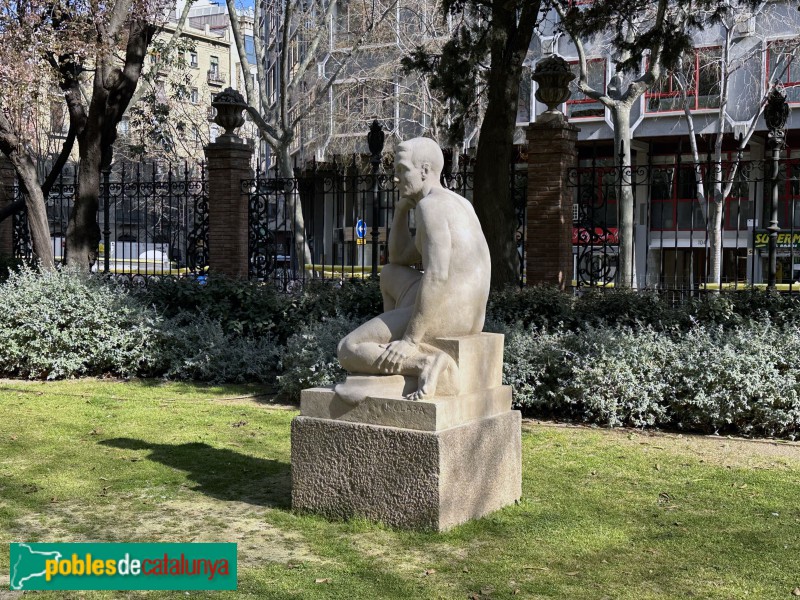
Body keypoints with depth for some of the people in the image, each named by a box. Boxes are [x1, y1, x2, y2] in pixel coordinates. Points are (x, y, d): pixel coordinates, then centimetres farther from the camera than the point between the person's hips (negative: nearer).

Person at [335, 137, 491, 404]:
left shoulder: (429, 204, -14)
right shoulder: (453, 201, 19)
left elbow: (436, 275, -24)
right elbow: (400, 258, 26)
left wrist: (410, 340, -22)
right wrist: (401, 210, 14)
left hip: (439, 316, -10)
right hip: (468, 316, 10)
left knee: (347, 351, 0)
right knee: (389, 274, 31)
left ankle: (427, 361, -17)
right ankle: (387, 362, 21)